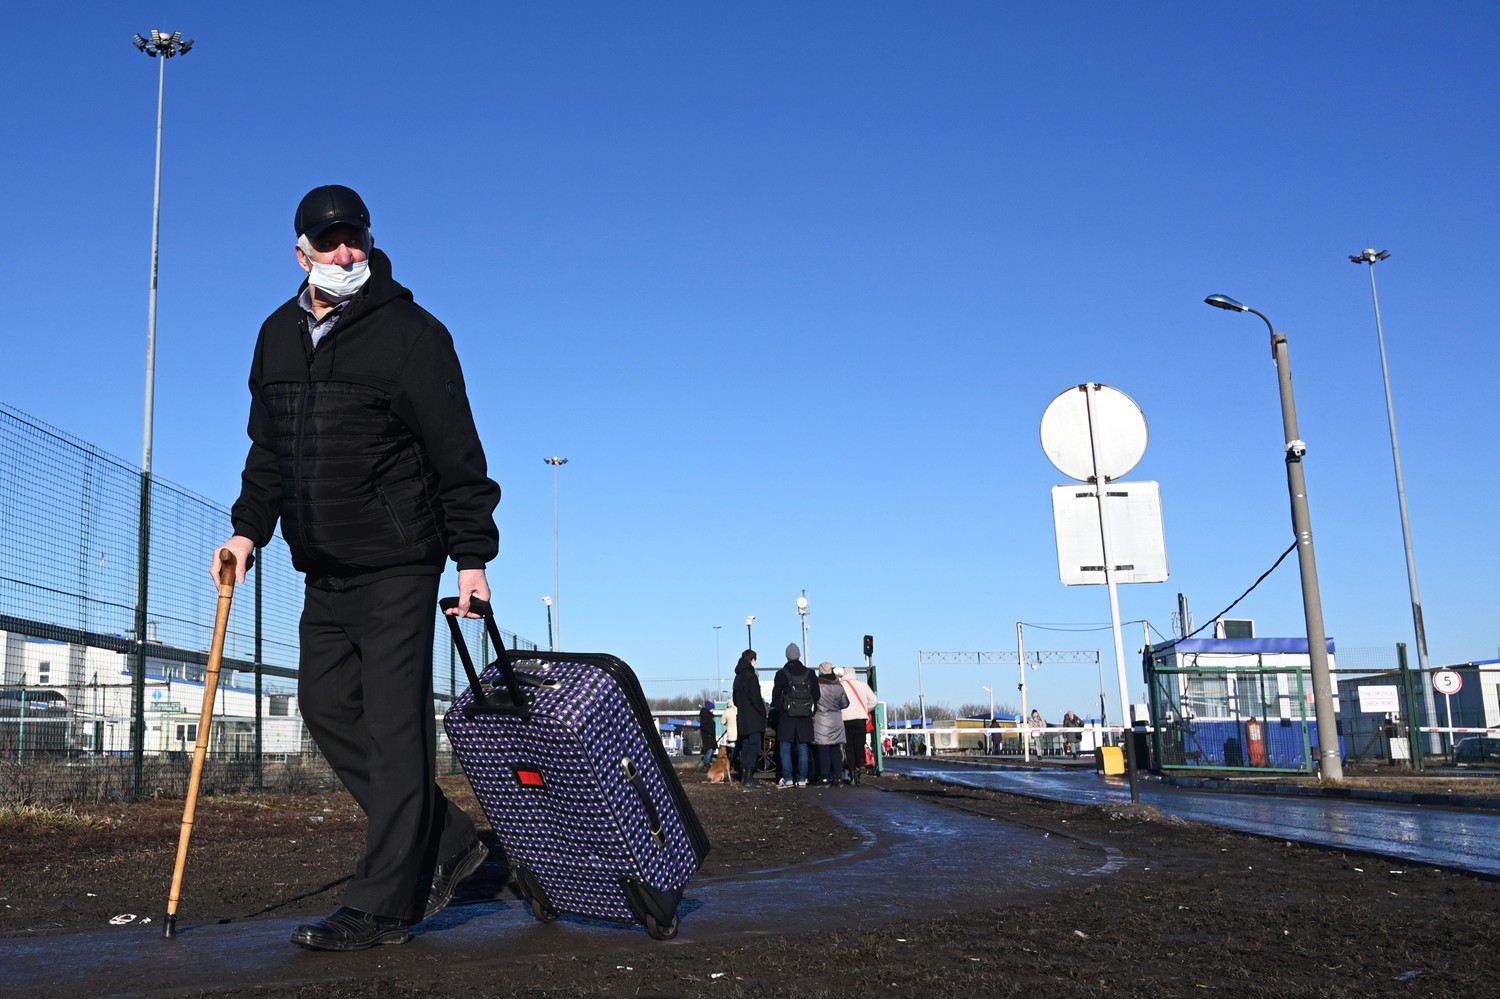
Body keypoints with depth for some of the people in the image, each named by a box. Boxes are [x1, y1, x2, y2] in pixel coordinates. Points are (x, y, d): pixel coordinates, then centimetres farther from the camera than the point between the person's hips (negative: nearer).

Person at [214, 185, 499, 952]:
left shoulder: (410, 333, -8)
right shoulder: (278, 336, 12)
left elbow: (457, 455, -9)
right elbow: (267, 450, 22)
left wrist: (473, 556, -12)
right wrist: (248, 528, 12)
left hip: (397, 565, -7)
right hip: (324, 570, 8)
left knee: (394, 726, -5)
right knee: (325, 705, 8)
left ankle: (381, 907, 1)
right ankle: (445, 841, 20)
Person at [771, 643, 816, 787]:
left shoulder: (781, 674, -5)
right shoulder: (810, 673, 2)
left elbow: (775, 697, -2)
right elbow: (816, 696, 7)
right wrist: (813, 711, 18)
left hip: (786, 716, -2)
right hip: (805, 716, 3)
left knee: (785, 748, 2)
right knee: (803, 748, 6)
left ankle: (787, 778, -3)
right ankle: (802, 779, 5)